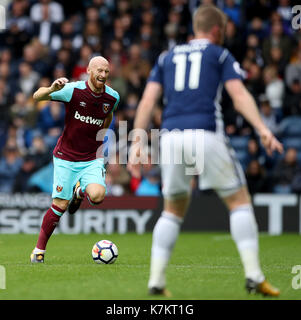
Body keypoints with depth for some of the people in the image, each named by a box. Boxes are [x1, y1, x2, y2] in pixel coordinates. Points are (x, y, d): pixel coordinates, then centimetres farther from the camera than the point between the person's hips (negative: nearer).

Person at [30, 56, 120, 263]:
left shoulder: (113, 97, -3)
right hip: (66, 158, -2)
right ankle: (39, 249, 13)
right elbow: (37, 96, -8)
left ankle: (80, 191, 14)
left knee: (97, 196, -24)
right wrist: (51, 89, -28)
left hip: (92, 159, 2)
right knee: (60, 205, -7)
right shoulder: (73, 90, -13)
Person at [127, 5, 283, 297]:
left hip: (171, 137, 4)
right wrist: (262, 129, -11)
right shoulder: (220, 54, 12)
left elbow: (147, 101, 12)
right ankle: (253, 275, -3)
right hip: (206, 135, -4)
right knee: (240, 202, 7)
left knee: (173, 211, 18)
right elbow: (239, 95, -3)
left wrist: (137, 142, 9)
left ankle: (156, 281, 9)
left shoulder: (166, 57, 22)